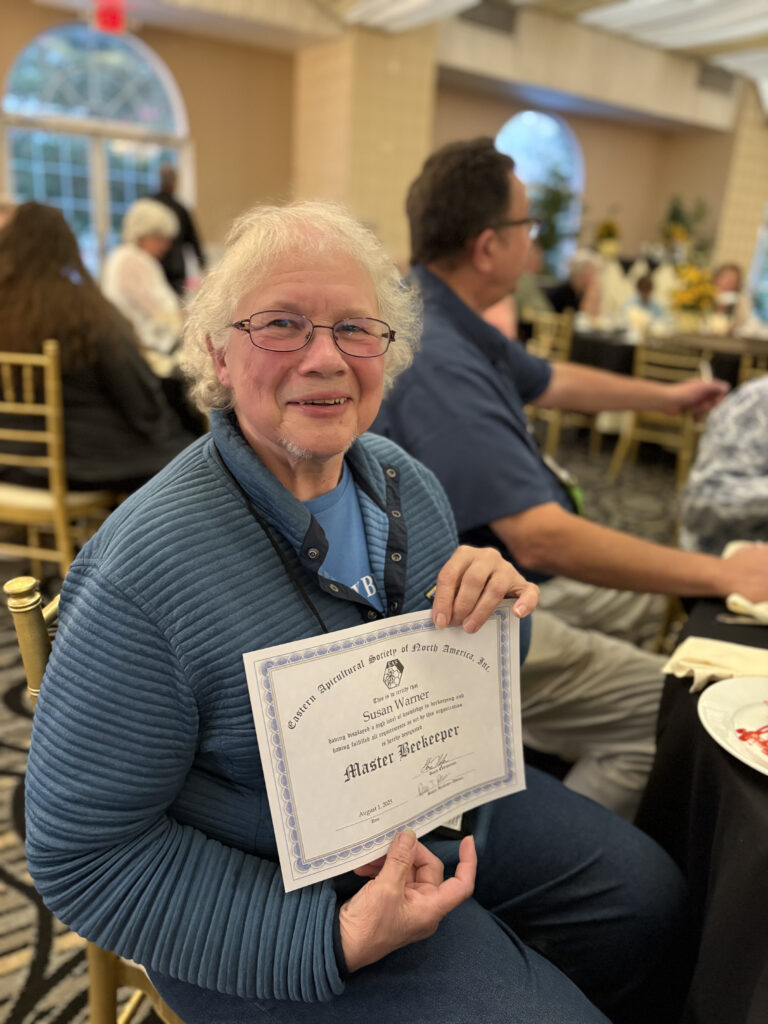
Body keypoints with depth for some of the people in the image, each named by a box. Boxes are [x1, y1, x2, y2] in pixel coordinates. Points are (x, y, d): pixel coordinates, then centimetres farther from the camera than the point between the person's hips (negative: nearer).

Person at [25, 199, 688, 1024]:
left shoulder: (402, 479, -6)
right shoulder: (144, 571, -28)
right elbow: (82, 855, -19)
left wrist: (494, 607, -17)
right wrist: (334, 939, -25)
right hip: (283, 900, -6)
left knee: (650, 897, 12)